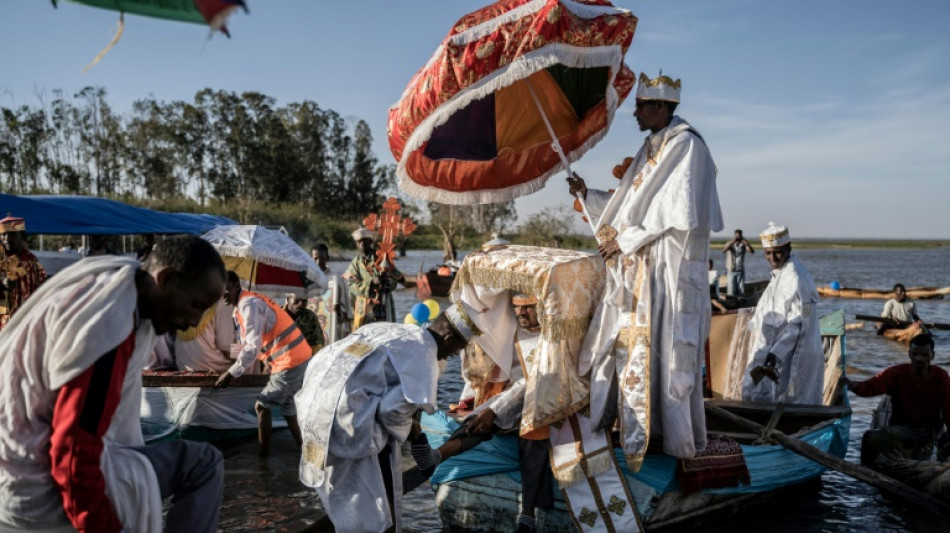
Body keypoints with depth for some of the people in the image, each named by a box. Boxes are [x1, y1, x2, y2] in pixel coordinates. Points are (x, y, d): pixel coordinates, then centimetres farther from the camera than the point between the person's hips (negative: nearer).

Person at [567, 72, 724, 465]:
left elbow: (677, 212, -17)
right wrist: (588, 195, 17)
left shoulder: (686, 145, -10)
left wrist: (625, 239, -14)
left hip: (669, 269, -9)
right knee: (628, 343, 9)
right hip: (637, 269, 9)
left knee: (663, 350, -5)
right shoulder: (653, 147, 18)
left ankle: (677, 436, 6)